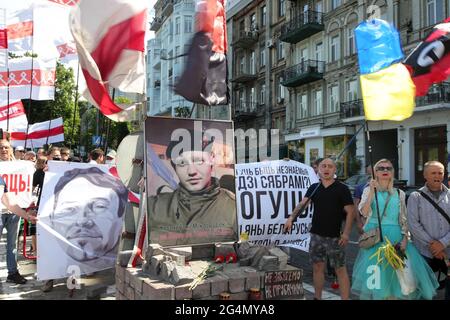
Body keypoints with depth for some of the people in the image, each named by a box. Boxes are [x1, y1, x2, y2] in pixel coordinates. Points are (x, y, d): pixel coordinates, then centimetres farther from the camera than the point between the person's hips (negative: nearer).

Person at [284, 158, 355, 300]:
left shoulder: (342, 189, -5)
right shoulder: (314, 188, 7)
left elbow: (350, 211, -7)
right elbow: (302, 203, 2)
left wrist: (346, 233, -15)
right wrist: (291, 218, -12)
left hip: (334, 237, -4)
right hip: (316, 235, 4)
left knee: (340, 269, 2)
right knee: (317, 267, 14)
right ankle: (317, 297, 28)